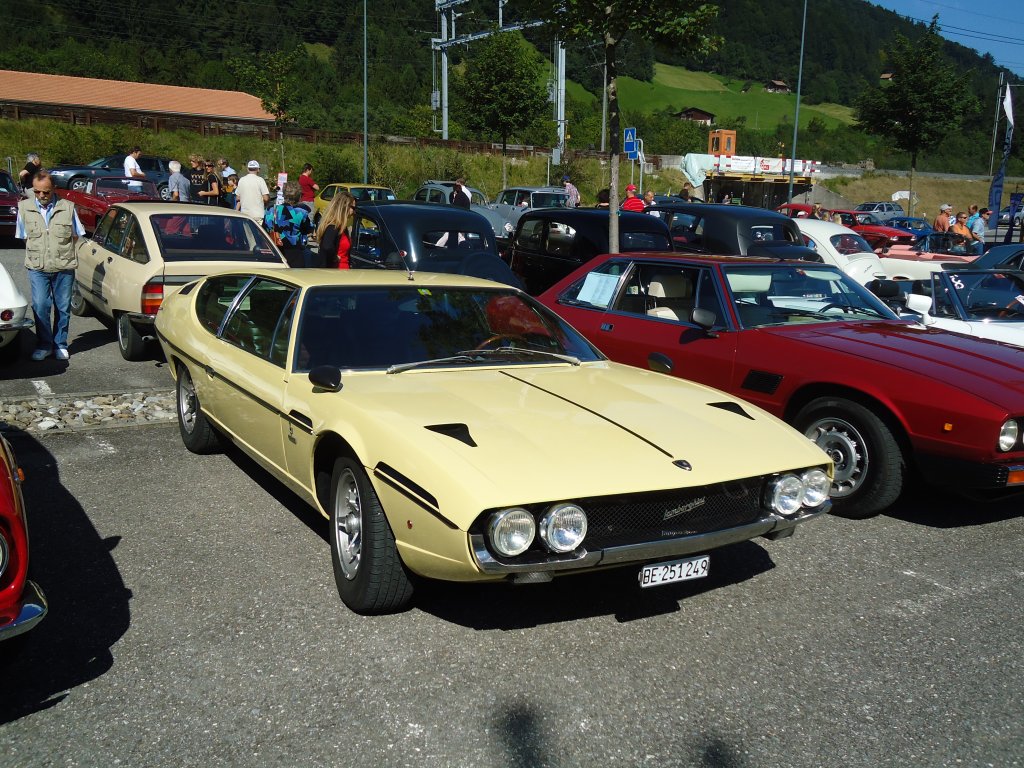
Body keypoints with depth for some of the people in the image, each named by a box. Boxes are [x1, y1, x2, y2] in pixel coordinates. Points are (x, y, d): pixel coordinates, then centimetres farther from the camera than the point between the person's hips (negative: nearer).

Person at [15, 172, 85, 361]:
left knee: (63, 308, 6)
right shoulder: (24, 207, 3)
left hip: (64, 267, 0)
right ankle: (44, 345, 7)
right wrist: (37, 253, 6)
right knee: (40, 306, -6)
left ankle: (60, 345, 19)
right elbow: (24, 236, 13)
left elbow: (76, 236, 10)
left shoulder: (67, 207, -1)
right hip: (37, 267, 0)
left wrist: (62, 251, 5)